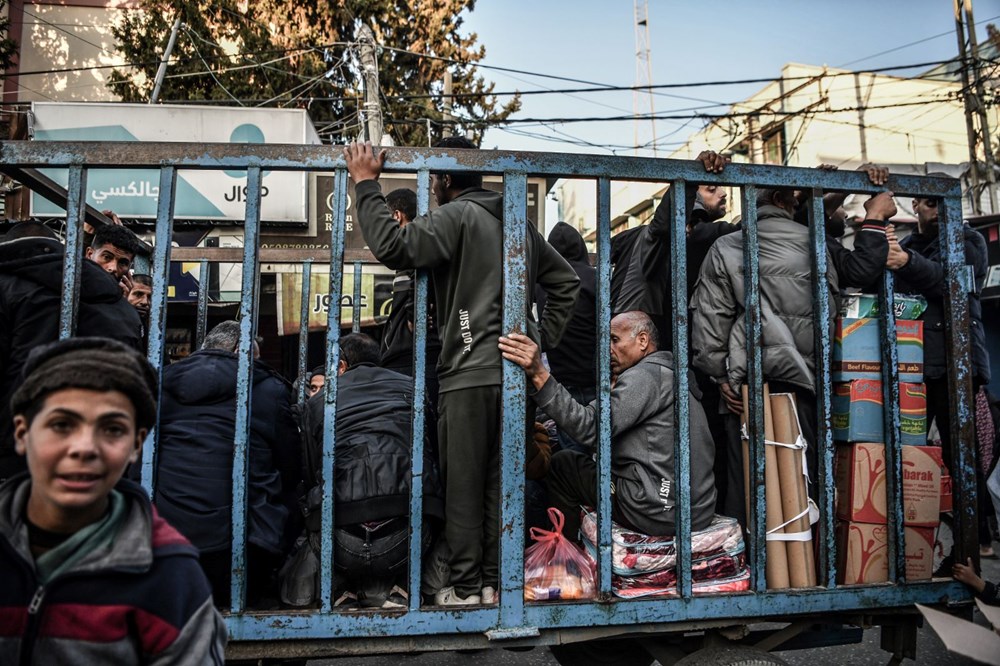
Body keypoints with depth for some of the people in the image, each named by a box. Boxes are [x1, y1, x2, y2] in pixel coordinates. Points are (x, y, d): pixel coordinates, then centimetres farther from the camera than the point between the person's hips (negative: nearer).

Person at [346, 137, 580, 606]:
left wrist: (366, 185, -6)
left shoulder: (456, 216, -5)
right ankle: (497, 583, 18)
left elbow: (393, 247, -17)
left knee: (464, 485, 2)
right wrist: (543, 337, 18)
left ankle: (466, 589, 9)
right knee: (502, 483, 11)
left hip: (470, 374, -7)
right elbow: (566, 281, 22)